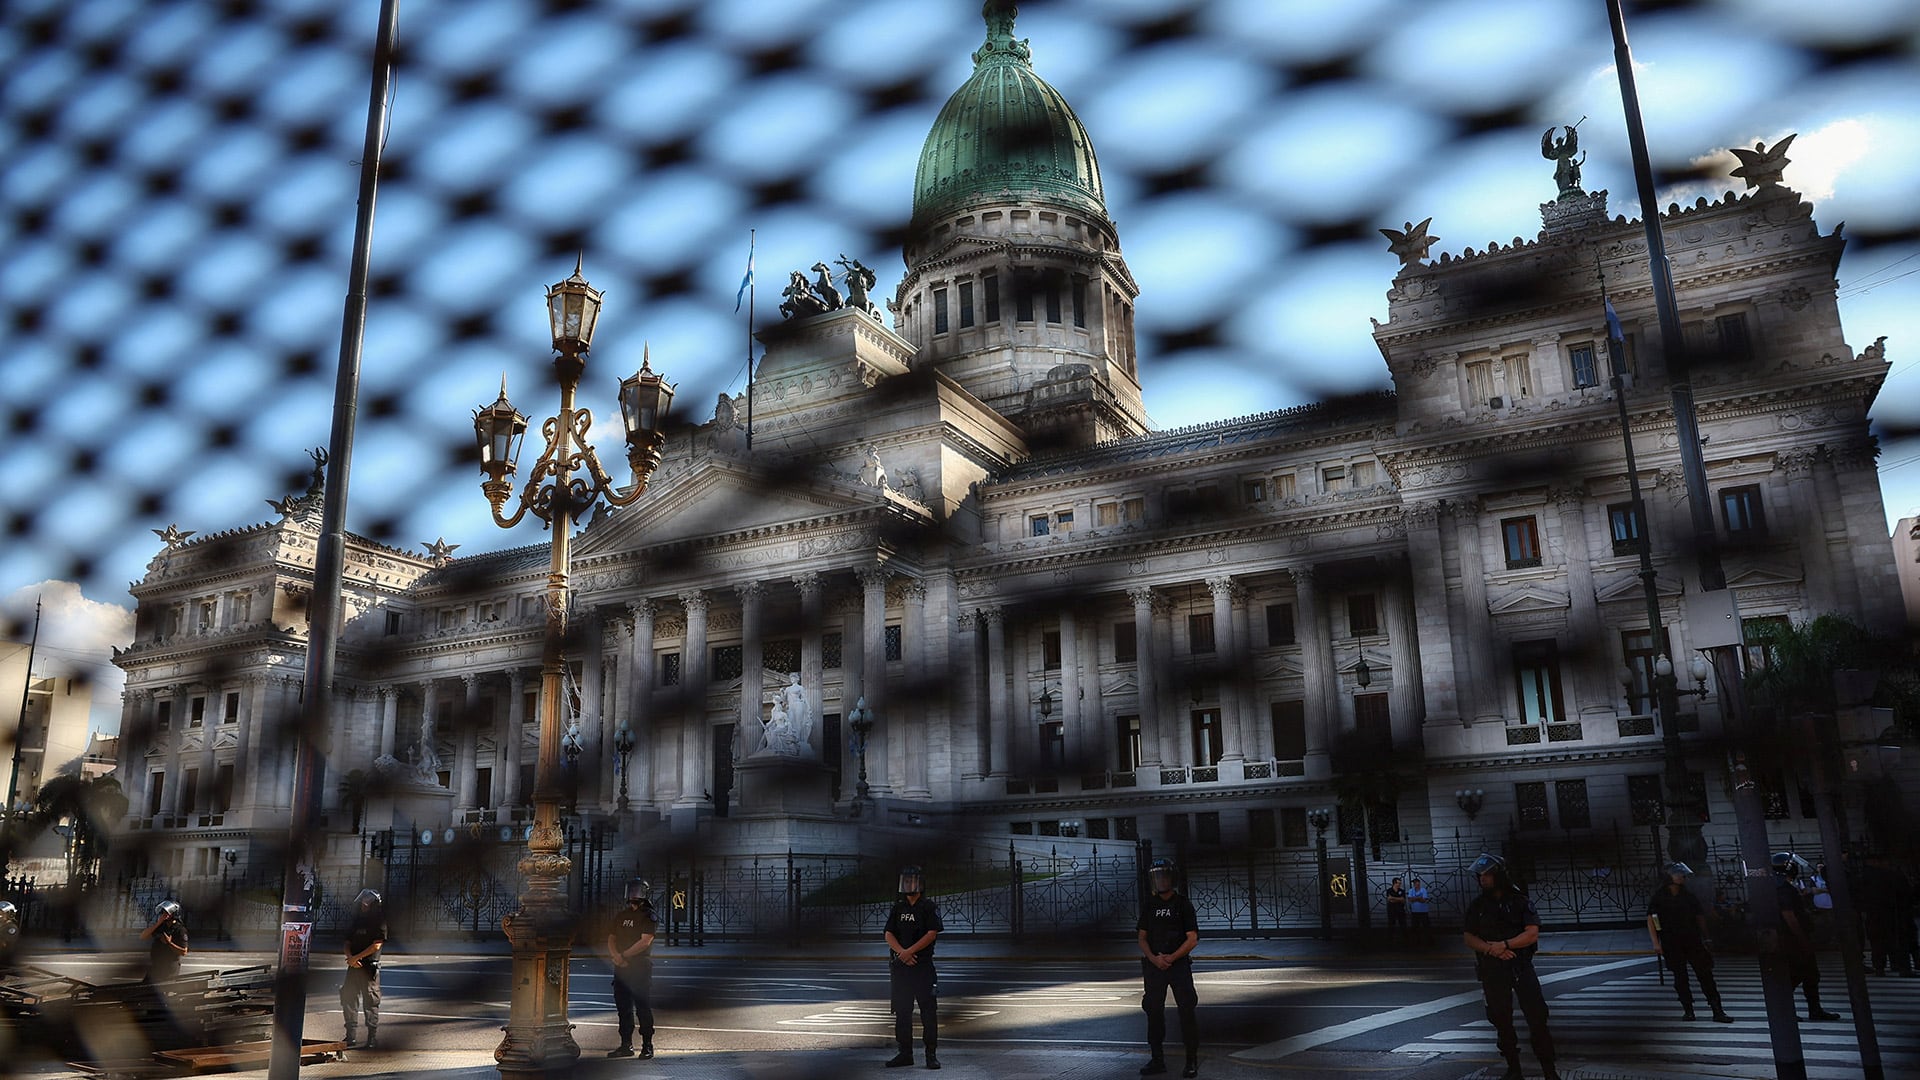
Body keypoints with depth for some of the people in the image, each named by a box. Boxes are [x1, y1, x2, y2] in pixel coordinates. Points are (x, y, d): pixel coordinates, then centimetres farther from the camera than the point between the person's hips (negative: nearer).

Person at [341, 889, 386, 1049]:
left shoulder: (379, 923, -4)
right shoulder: (355, 921, 15)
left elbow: (376, 945, -12)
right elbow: (348, 943, 15)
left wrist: (356, 957, -14)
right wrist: (350, 957, -5)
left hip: (370, 967, -7)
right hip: (354, 966, 7)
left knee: (371, 1003, -4)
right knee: (348, 998, 8)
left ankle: (371, 1039, 0)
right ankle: (350, 1036, 20)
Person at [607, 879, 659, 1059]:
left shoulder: (649, 917, -3)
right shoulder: (621, 916, 16)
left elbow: (645, 941, -13)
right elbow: (611, 938, 11)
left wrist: (624, 955, -15)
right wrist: (616, 955, -10)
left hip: (640, 968, -6)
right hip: (621, 969, 6)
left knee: (643, 1008, -4)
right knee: (623, 1008, 10)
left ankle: (647, 1045, 1)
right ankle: (626, 1045, 18)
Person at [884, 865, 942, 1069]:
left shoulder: (928, 907, -2)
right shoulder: (898, 907, 12)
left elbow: (932, 934, -10)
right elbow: (889, 934, 6)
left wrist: (910, 951, -15)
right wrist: (901, 952, -11)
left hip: (922, 966, -5)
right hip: (899, 966, 5)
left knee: (928, 1011, -4)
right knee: (902, 1011, 9)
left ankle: (931, 1054, 1)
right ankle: (905, 1053, 17)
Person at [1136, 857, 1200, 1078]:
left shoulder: (1183, 904, -1)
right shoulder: (1149, 906, 9)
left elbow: (1192, 939, -4)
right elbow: (1142, 938, 9)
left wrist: (1171, 957, -14)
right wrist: (1154, 958, -9)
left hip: (1179, 964, -4)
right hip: (1154, 966, 4)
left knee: (1187, 1010, -7)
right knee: (1154, 1011, 6)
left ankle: (1192, 1060, 2)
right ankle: (1157, 1059, 15)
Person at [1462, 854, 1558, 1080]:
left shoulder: (1520, 901, -4)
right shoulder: (1477, 905, 2)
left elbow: (1532, 934, -11)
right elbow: (1469, 937, 2)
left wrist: (1504, 945, -20)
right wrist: (1491, 949, -15)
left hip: (1521, 967, -2)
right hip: (1492, 970, 2)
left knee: (1537, 1015, -5)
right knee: (1501, 1019, 8)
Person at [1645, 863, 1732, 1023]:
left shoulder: (1689, 895, 8)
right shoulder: (1659, 896, -2)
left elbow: (1700, 916, 16)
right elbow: (1650, 919, -4)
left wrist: (1706, 937, 12)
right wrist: (1656, 943, -11)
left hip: (1692, 940, 2)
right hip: (1671, 944, -2)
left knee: (1705, 975, -3)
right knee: (1680, 977, 2)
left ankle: (1717, 1011, -2)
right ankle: (1688, 1011, 10)